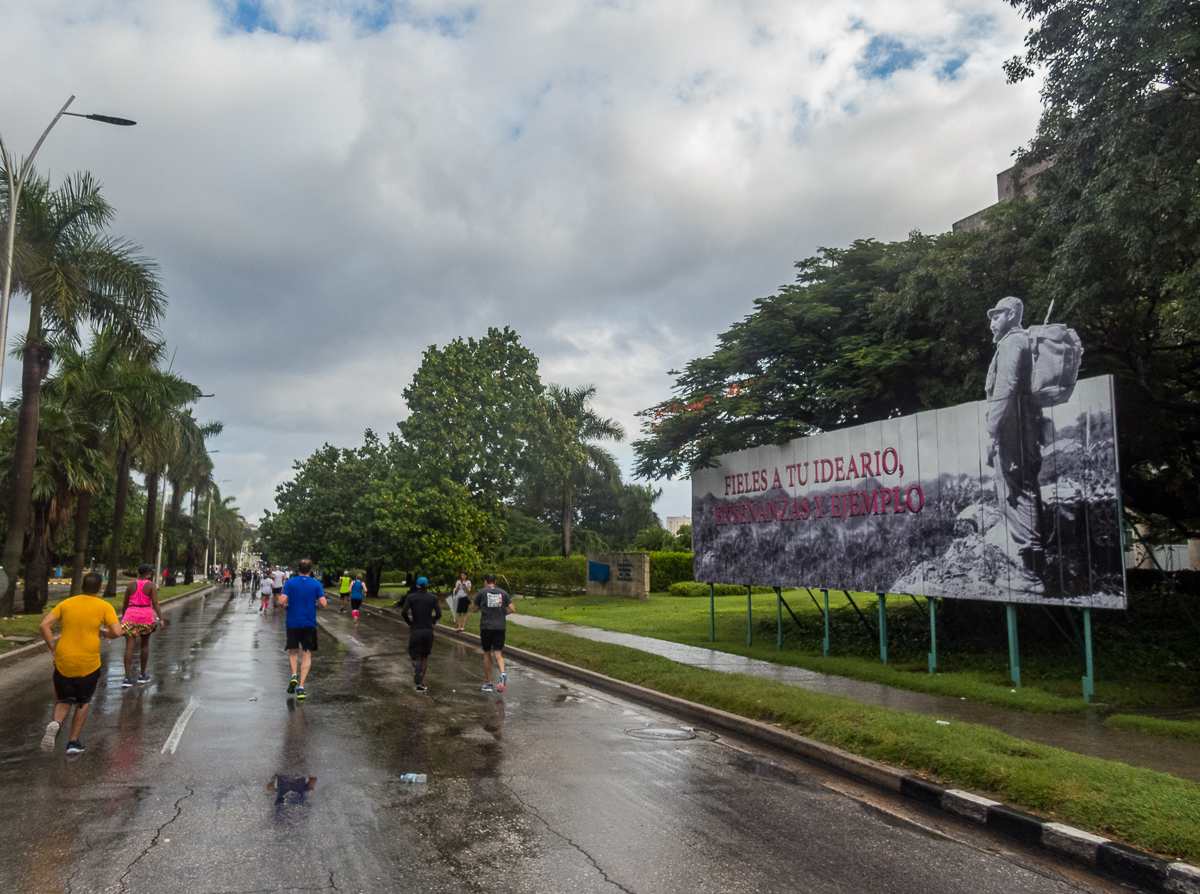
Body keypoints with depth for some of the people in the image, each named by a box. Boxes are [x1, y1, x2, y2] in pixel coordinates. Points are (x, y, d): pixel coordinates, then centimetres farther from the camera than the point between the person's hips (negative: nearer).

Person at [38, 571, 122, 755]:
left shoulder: (66, 604, 6)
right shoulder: (104, 607, -4)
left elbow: (43, 626, -1)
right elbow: (116, 632, -13)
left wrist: (53, 647, 6)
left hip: (63, 662, 2)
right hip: (88, 664, -2)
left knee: (64, 701, 19)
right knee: (83, 702, 18)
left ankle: (55, 723, -11)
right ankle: (74, 742, 19)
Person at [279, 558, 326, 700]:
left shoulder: (290, 582, -3)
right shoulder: (316, 584, -3)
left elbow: (282, 601, -12)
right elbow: (323, 604, -9)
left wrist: (287, 607, 9)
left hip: (292, 623, 1)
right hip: (309, 624, -1)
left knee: (293, 651, 19)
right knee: (307, 654, 4)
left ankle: (294, 675, -4)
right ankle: (300, 687, -5)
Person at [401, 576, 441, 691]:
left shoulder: (411, 597, 2)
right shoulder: (433, 598, 1)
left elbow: (403, 612, -9)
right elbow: (439, 614, -6)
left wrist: (409, 622, 8)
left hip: (415, 630, -1)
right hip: (428, 630, 1)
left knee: (416, 656, 6)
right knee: (425, 657, 15)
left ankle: (417, 665, -31)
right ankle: (421, 684, 13)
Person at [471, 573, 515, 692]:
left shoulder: (482, 592, 2)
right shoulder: (503, 593, 9)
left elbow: (475, 609, 9)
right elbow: (512, 609, 1)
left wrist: (475, 599, 26)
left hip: (486, 626, -1)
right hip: (500, 627, 1)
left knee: (487, 654, 11)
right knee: (498, 653, 2)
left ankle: (488, 684, 14)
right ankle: (502, 673, -28)